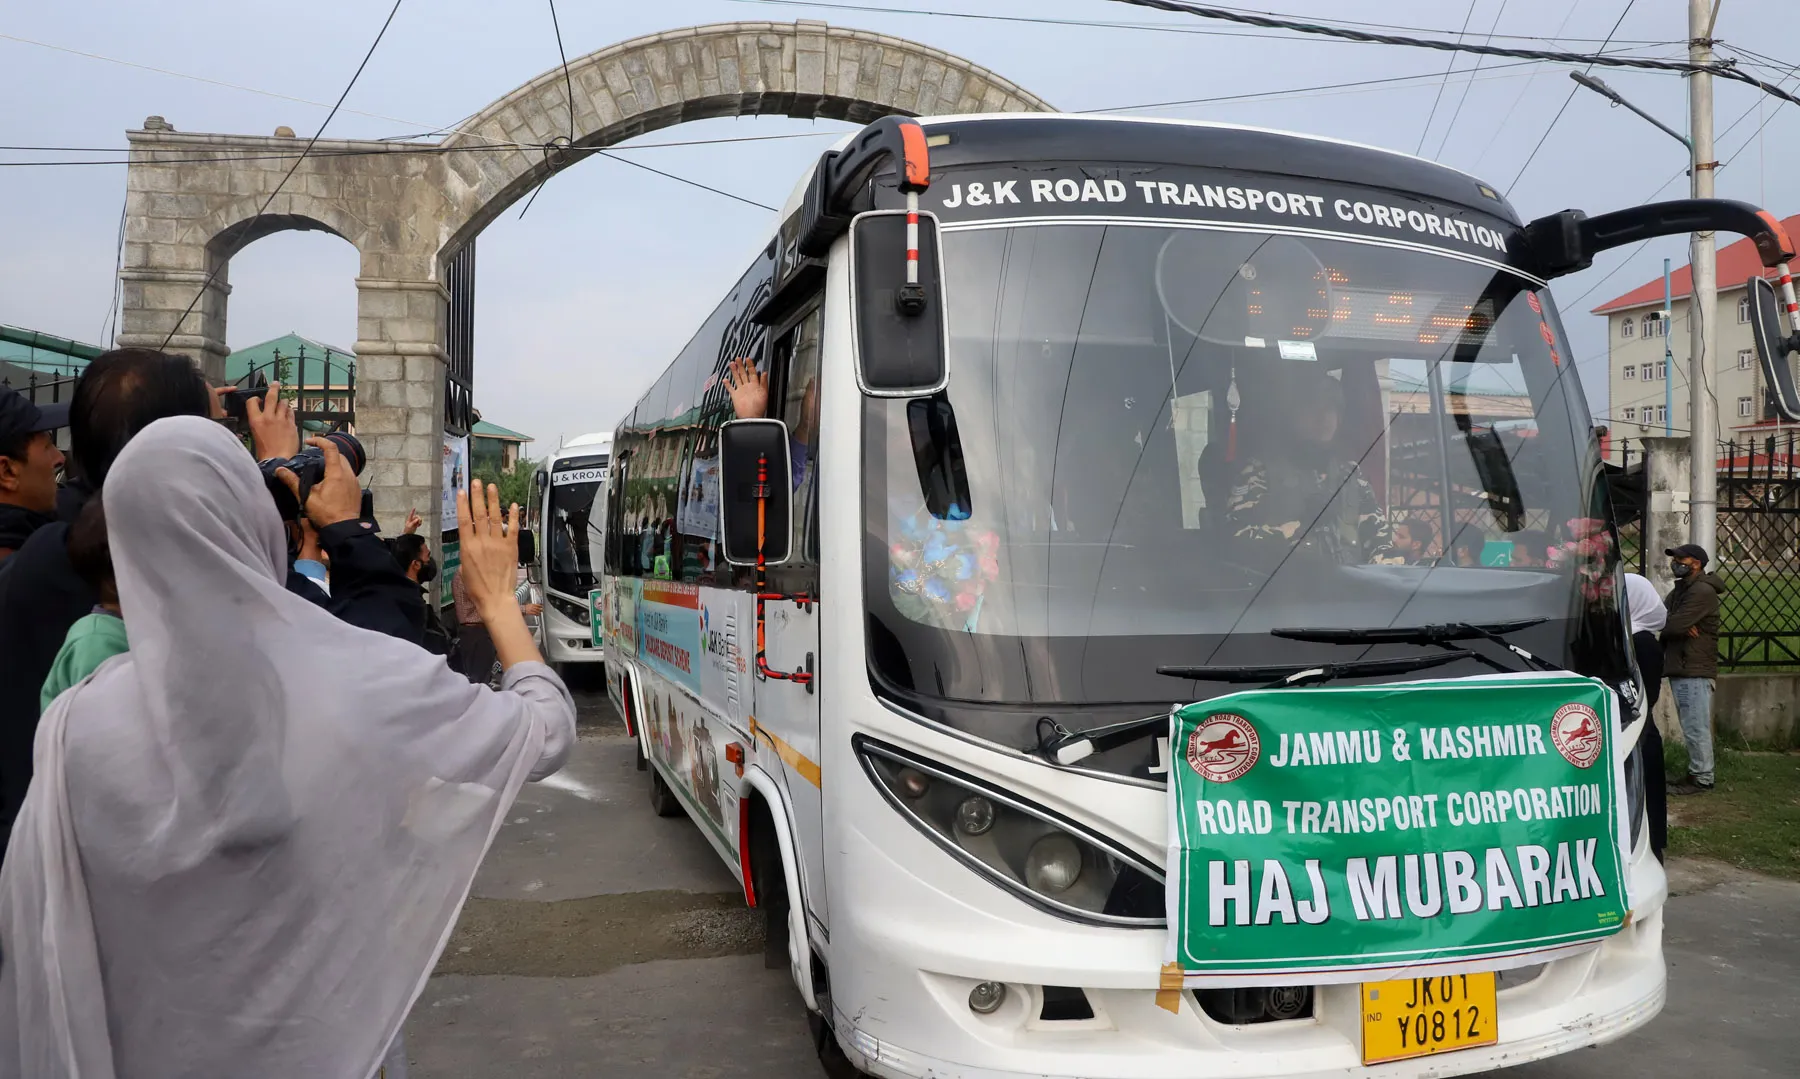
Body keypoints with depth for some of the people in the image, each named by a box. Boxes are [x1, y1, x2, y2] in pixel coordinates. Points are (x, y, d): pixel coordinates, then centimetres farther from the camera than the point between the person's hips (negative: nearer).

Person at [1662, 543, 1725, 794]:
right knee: (1692, 727, 14)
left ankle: (1701, 778, -3)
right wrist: (1682, 626, -12)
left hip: (1695, 670, -10)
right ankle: (1697, 773, 20)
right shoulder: (1680, 589, 20)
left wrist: (1662, 624, 0)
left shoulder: (1702, 591, -13)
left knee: (1696, 727, -7)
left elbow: (1674, 624, -21)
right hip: (1679, 669, 10)